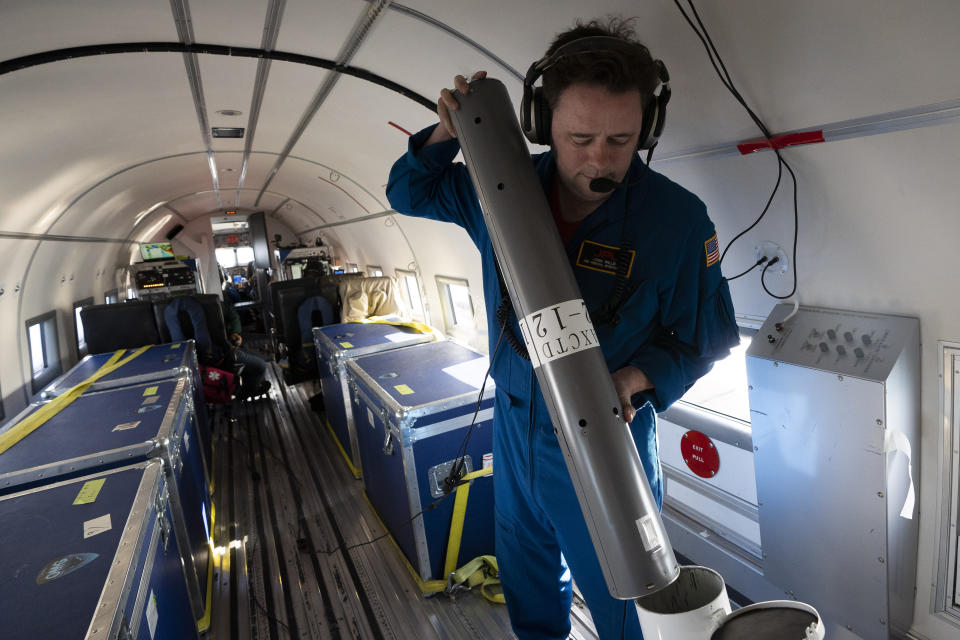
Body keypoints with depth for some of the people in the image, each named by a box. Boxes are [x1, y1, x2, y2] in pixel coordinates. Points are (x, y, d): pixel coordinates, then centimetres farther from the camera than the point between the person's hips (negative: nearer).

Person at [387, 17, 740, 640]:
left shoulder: (679, 219, -18)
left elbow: (705, 338, -8)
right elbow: (409, 192, 6)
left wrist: (633, 379, -27)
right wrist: (448, 132, -13)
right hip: (514, 423, 4)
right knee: (528, 589, 28)